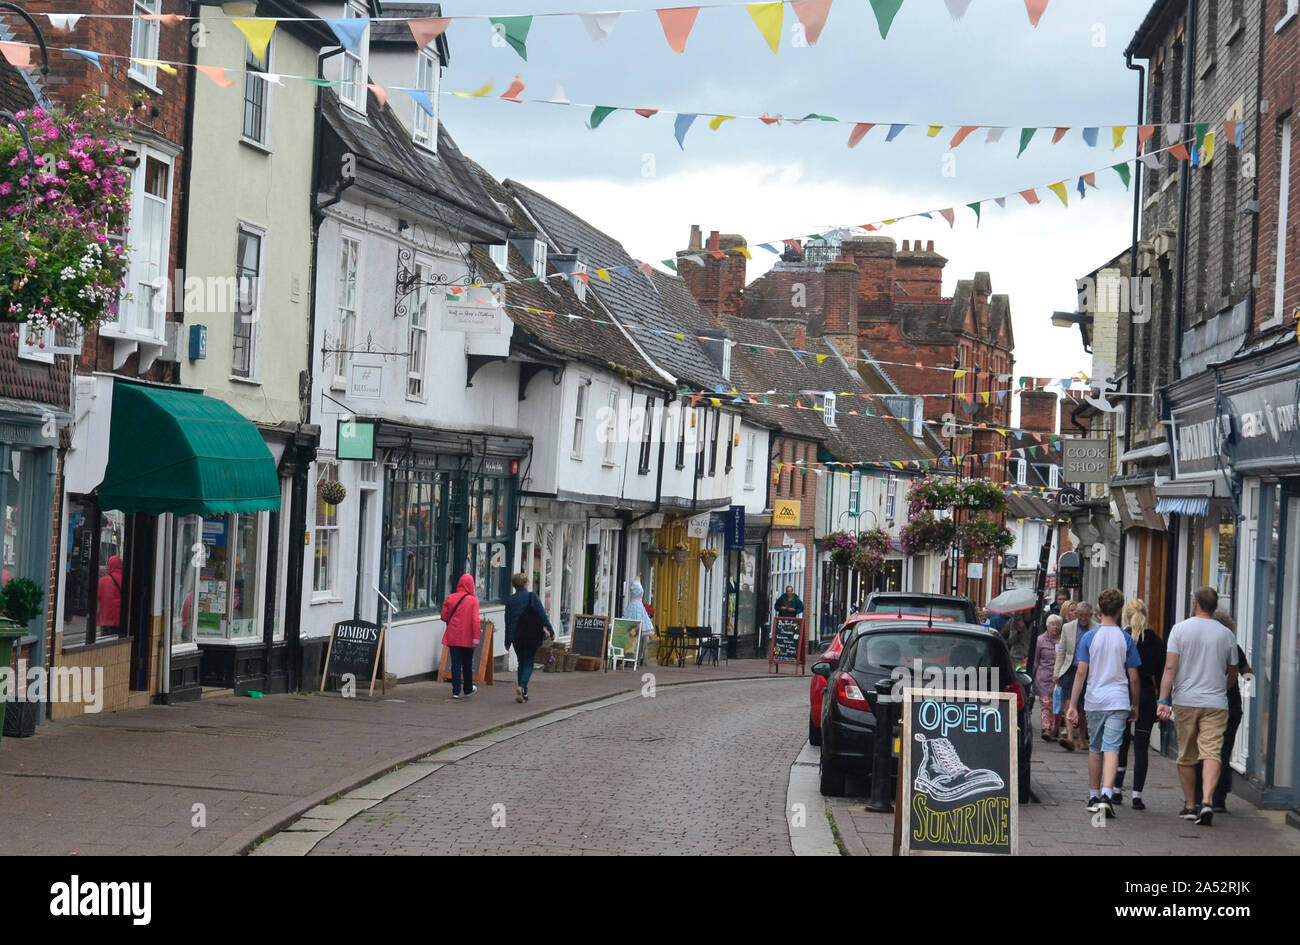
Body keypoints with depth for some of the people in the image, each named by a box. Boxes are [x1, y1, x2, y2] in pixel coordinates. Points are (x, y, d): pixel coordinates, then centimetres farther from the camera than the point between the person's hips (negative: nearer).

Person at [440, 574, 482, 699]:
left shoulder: (450, 598, -2)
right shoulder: (473, 600, -10)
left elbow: (444, 617, 3)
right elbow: (475, 620, -15)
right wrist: (476, 637, -14)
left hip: (453, 637, 1)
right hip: (467, 638, -1)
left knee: (455, 663, 3)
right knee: (467, 664, 14)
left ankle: (456, 691, -3)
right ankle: (468, 689, 28)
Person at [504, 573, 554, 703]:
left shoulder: (510, 600, 1)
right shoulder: (532, 597, -8)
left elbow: (508, 622, 3)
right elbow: (542, 616, -8)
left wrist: (508, 641, 7)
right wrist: (551, 631, 0)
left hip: (517, 638, 3)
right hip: (531, 637, -3)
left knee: (522, 663, 15)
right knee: (529, 663, 3)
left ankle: (523, 693, 12)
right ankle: (522, 686, -21)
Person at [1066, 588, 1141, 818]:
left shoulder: (1089, 637, -1)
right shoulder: (1126, 639, -1)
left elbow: (1081, 672, -4)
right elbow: (1133, 677, 3)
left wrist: (1073, 705, -1)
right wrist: (1135, 705, 14)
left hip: (1094, 701, 1)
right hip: (1118, 701, -1)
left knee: (1095, 749, 15)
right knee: (1111, 749, -7)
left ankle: (1094, 796, 23)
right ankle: (1106, 794, -24)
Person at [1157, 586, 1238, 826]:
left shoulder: (1180, 629, -1)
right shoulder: (1226, 634, 4)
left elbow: (1170, 668, -8)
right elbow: (1233, 675, 14)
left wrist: (1163, 700, -6)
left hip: (1185, 701, 0)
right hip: (1216, 703, 0)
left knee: (1186, 756, 11)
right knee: (1212, 753, -7)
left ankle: (1190, 805, 17)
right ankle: (1207, 801, -25)